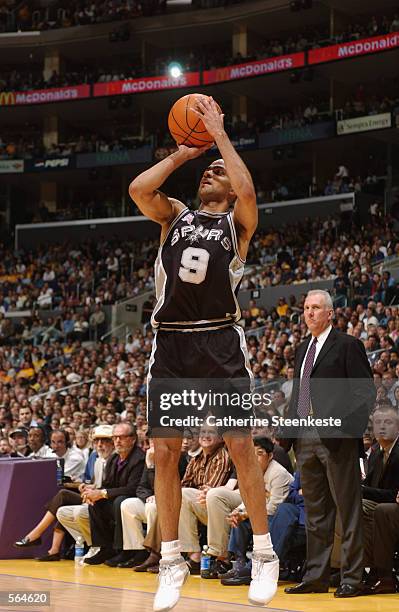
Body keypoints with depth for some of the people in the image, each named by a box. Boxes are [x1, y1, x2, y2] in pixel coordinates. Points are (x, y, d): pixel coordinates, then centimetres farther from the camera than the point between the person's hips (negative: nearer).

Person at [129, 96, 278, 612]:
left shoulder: (238, 221, 8)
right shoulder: (174, 215, 16)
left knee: (241, 447, -5)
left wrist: (220, 134, -6)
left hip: (220, 342, -3)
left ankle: (264, 554, 6)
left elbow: (247, 191, -15)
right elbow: (138, 188, -3)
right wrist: (182, 153, 6)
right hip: (171, 343, 3)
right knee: (165, 453, 1)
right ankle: (172, 562, 9)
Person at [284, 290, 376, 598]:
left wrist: (349, 425, -18)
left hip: (337, 439, -7)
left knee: (348, 509, -3)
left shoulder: (348, 345, -3)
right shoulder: (303, 349, 20)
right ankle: (316, 576, 15)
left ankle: (352, 578, -1)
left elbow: (366, 392, -8)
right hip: (306, 439, 8)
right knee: (315, 511, 11)